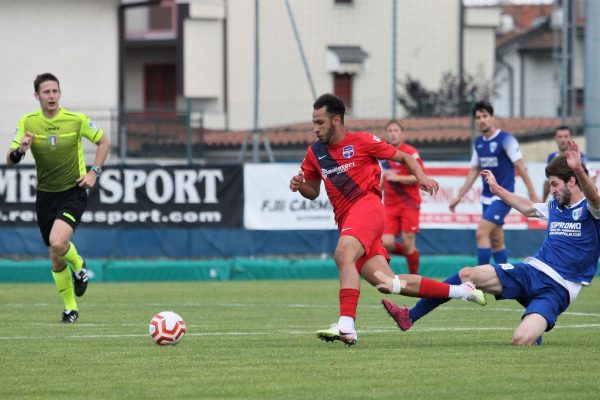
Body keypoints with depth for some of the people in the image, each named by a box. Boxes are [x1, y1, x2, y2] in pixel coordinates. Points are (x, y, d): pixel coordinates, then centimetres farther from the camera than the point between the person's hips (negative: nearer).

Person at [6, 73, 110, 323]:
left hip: (73, 192, -3)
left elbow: (103, 142, 7)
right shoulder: (27, 122, -4)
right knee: (55, 257, 8)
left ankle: (78, 266, 6)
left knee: (58, 242, -27)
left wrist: (94, 172, -5)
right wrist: (20, 151, -28)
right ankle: (70, 308, 25)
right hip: (45, 195, 3)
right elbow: (9, 161, -5)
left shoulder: (76, 120, -9)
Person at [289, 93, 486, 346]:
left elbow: (403, 157, 8)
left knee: (343, 255, -33)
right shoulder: (314, 153, 14)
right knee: (387, 284, 0)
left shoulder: (361, 141, -1)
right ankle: (460, 291, 12)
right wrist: (300, 185, 1)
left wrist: (422, 178, -9)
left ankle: (346, 326, -43)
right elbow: (313, 192, 24)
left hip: (366, 205, -6)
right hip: (345, 219, 6)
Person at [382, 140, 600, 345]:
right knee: (467, 275, -8)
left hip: (557, 289, -7)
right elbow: (527, 207, 38)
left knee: (521, 340, -30)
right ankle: (410, 317, 0)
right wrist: (496, 188, 45)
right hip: (531, 270, 7)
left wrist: (578, 170, -50)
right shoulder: (555, 206, 18)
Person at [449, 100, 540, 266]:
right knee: (496, 241, 10)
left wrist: (532, 194, -14)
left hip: (503, 196, -7)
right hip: (487, 197, 7)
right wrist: (459, 196, 14)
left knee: (481, 233, -19)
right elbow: (474, 171, 17)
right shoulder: (478, 143, 10)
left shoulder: (506, 140, -10)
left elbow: (520, 167, -11)